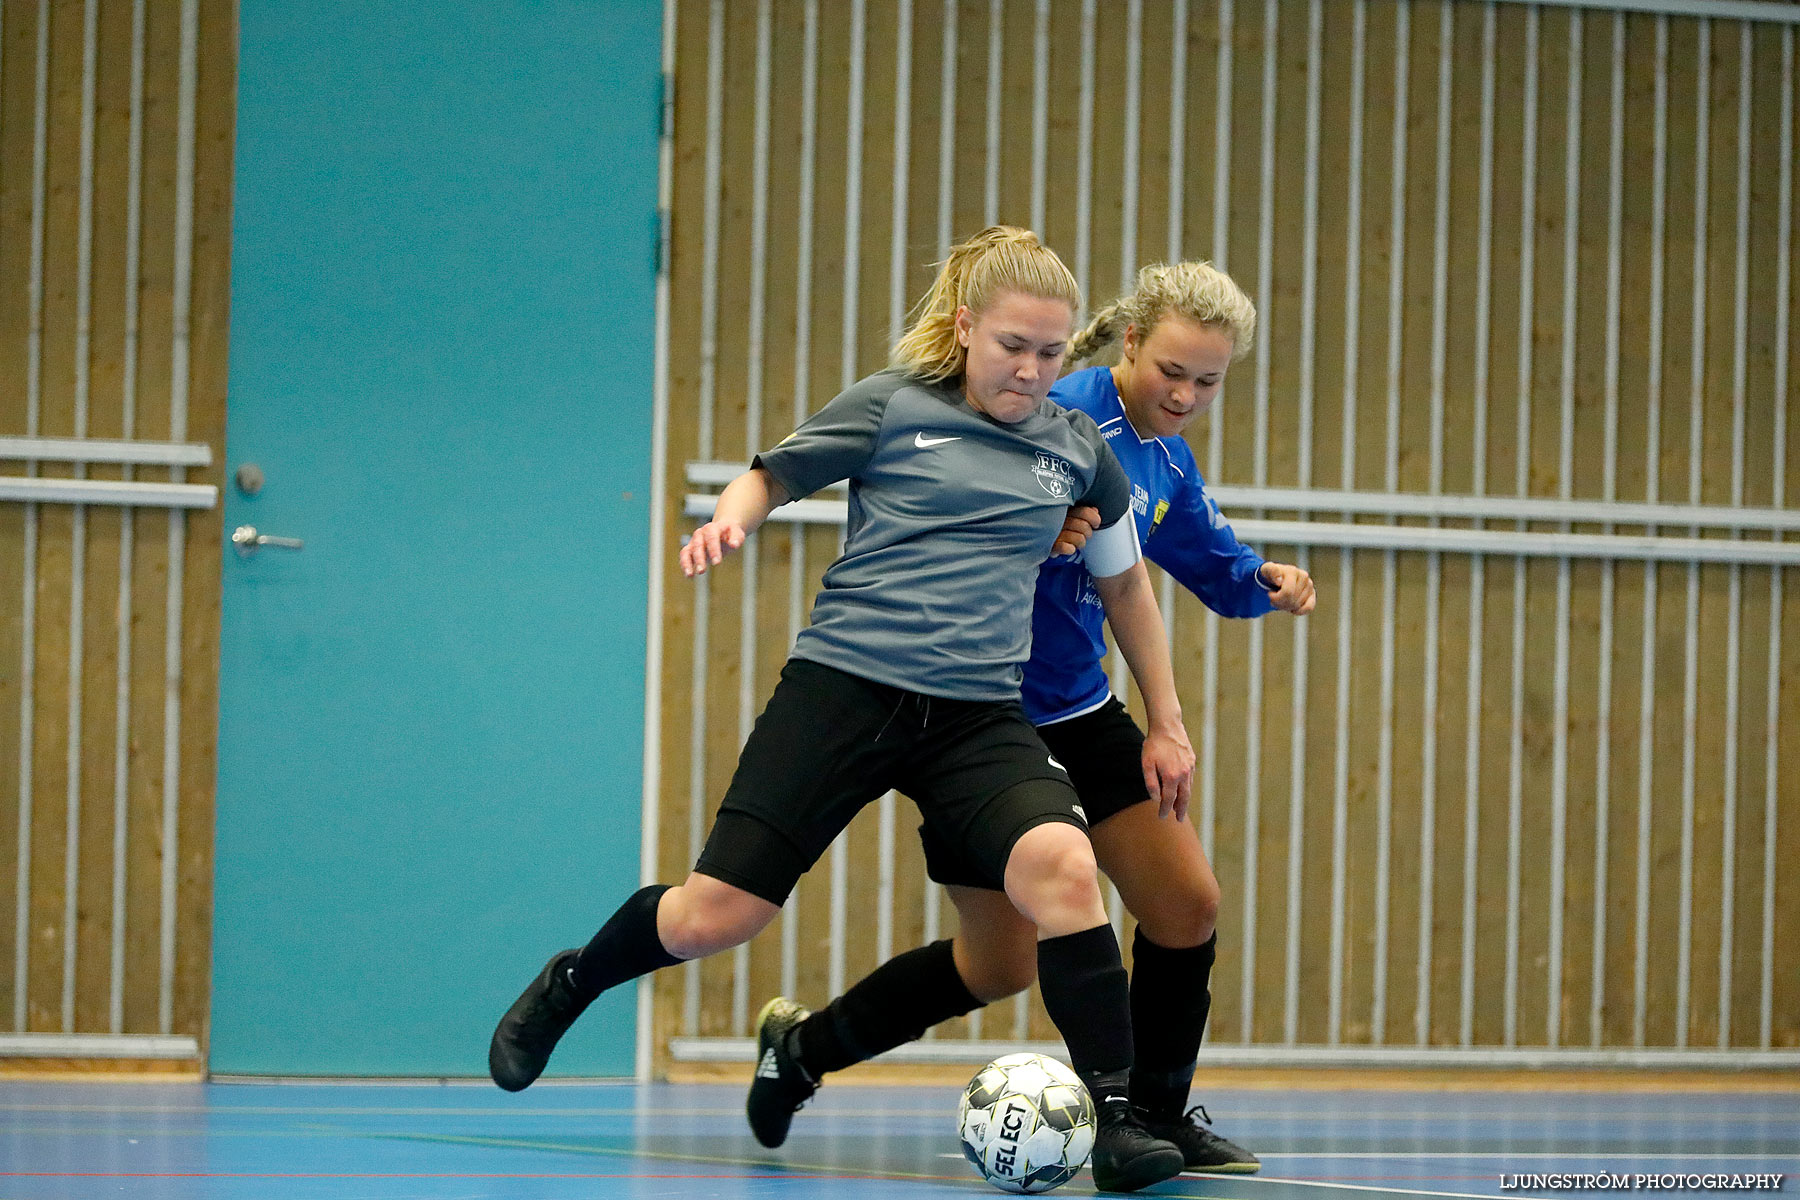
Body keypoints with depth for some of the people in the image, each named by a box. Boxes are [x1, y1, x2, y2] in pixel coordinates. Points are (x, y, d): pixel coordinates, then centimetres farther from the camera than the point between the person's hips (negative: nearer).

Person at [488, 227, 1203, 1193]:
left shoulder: (1076, 449, 10)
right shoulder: (891, 407, 1)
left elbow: (1123, 580, 24)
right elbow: (771, 475, 10)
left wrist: (1167, 724, 23)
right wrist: (729, 519, -13)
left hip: (978, 715, 2)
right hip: (844, 686, -2)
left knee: (1062, 867, -28)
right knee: (711, 919, -4)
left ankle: (1116, 1122, -22)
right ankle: (566, 987, 29)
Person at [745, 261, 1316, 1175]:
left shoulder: (1168, 467, 7)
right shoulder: (1066, 412, -19)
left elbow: (1217, 569, 21)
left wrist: (1266, 580, -1)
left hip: (1079, 710, 8)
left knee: (1187, 905, 0)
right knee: (1002, 964, 0)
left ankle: (1155, 1113, 19)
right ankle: (803, 1045, 21)